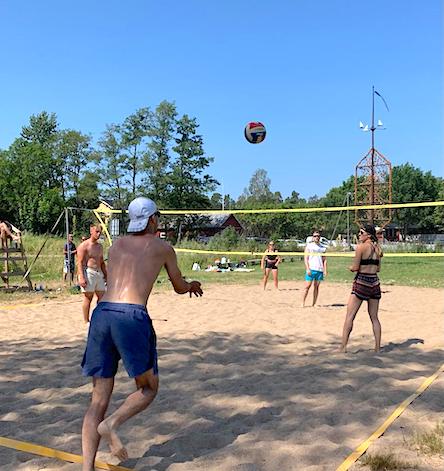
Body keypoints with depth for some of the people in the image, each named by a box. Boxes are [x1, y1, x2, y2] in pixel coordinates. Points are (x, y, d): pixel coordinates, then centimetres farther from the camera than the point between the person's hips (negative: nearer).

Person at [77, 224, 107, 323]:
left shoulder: (99, 246, 17)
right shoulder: (84, 246, -6)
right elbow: (80, 263, -12)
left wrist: (105, 275, 19)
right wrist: (81, 277, -20)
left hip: (99, 273, 7)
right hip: (88, 273, -7)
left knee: (102, 297, 7)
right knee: (88, 298, -1)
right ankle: (86, 321, 8)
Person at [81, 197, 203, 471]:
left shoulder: (117, 245, 22)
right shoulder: (162, 247, 11)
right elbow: (179, 287, 22)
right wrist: (193, 286, 46)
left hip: (102, 313, 5)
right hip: (132, 317, -5)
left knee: (99, 399, 11)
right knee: (149, 388, 14)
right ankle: (112, 423, -11)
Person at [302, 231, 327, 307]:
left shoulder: (322, 248, 16)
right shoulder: (309, 246, 5)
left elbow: (324, 260, 16)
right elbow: (306, 258, -1)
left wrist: (325, 270, 5)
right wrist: (307, 269, -11)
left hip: (320, 270, 4)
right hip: (311, 269, -4)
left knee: (316, 287, 5)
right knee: (307, 286, -6)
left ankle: (314, 304, 9)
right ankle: (303, 303, 0)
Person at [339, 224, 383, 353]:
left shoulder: (361, 247, -11)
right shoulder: (377, 248, 8)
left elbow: (355, 267, -13)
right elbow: (378, 268, 12)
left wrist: (350, 267, 7)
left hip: (361, 282, -6)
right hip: (374, 283, 6)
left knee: (349, 316, 1)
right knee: (374, 318, 11)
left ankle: (343, 346, 1)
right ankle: (378, 347, 13)